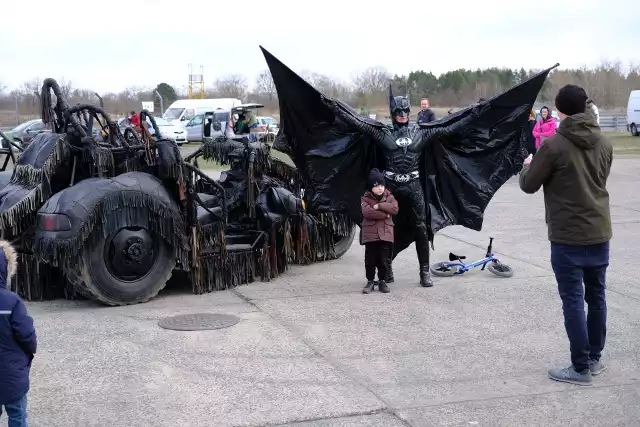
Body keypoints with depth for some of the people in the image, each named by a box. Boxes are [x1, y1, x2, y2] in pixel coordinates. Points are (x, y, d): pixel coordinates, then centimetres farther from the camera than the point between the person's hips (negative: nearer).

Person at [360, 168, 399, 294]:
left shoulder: (389, 197, 9)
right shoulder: (365, 198, 1)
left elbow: (394, 209, -9)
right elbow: (367, 212, -18)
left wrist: (379, 206, -16)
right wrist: (384, 214, -16)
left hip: (386, 233, 2)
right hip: (370, 234, -2)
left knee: (385, 259, 4)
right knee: (370, 259, 2)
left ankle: (382, 281, 16)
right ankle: (370, 281, 13)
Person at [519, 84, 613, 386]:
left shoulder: (554, 145, -16)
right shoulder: (603, 143, 5)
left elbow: (529, 186, -6)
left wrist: (528, 167, 15)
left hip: (569, 237, -6)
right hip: (600, 233, 6)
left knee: (573, 301, 0)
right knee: (596, 296, 16)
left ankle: (581, 368, 5)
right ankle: (594, 358, 27)